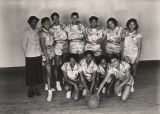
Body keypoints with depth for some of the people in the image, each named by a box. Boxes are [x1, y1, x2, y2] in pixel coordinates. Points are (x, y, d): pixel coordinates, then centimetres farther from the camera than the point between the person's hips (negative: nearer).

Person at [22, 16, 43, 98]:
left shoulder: (37, 30, 4)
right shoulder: (26, 32, -9)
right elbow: (24, 44, -5)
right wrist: (26, 53, 0)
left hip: (38, 54, 5)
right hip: (30, 55, -4)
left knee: (38, 71, 10)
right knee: (30, 72, 4)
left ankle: (35, 88, 24)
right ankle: (30, 89, 18)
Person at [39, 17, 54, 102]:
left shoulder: (47, 32, 12)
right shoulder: (42, 33, -12)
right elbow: (43, 46, -16)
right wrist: (46, 56, -19)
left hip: (51, 53, 8)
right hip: (46, 54, -8)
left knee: (49, 71, 15)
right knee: (49, 72, -10)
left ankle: (48, 86, 28)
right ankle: (49, 92, -8)